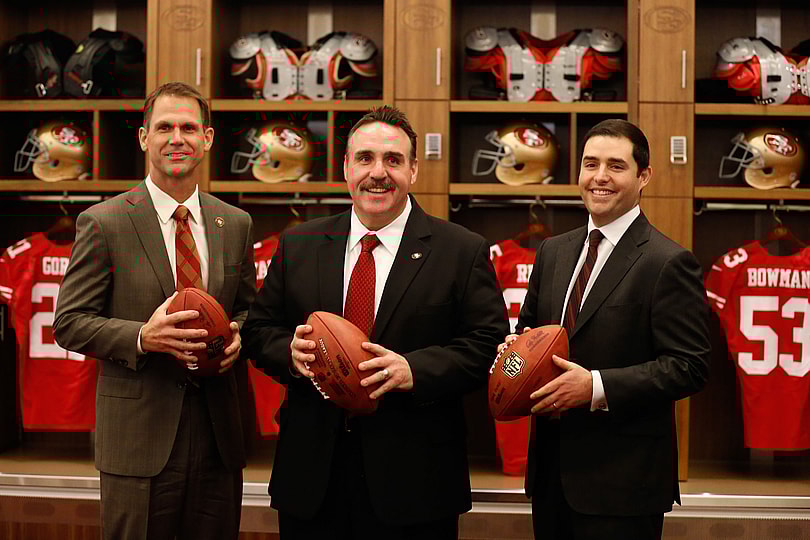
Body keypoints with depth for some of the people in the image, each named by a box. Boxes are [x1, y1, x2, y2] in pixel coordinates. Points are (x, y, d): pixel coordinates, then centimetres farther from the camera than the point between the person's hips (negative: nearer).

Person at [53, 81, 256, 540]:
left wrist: (237, 335, -5)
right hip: (139, 436, -4)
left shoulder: (236, 224, 8)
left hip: (219, 434, 4)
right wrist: (142, 338, -21)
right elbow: (70, 323, -5)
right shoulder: (103, 223, -5)